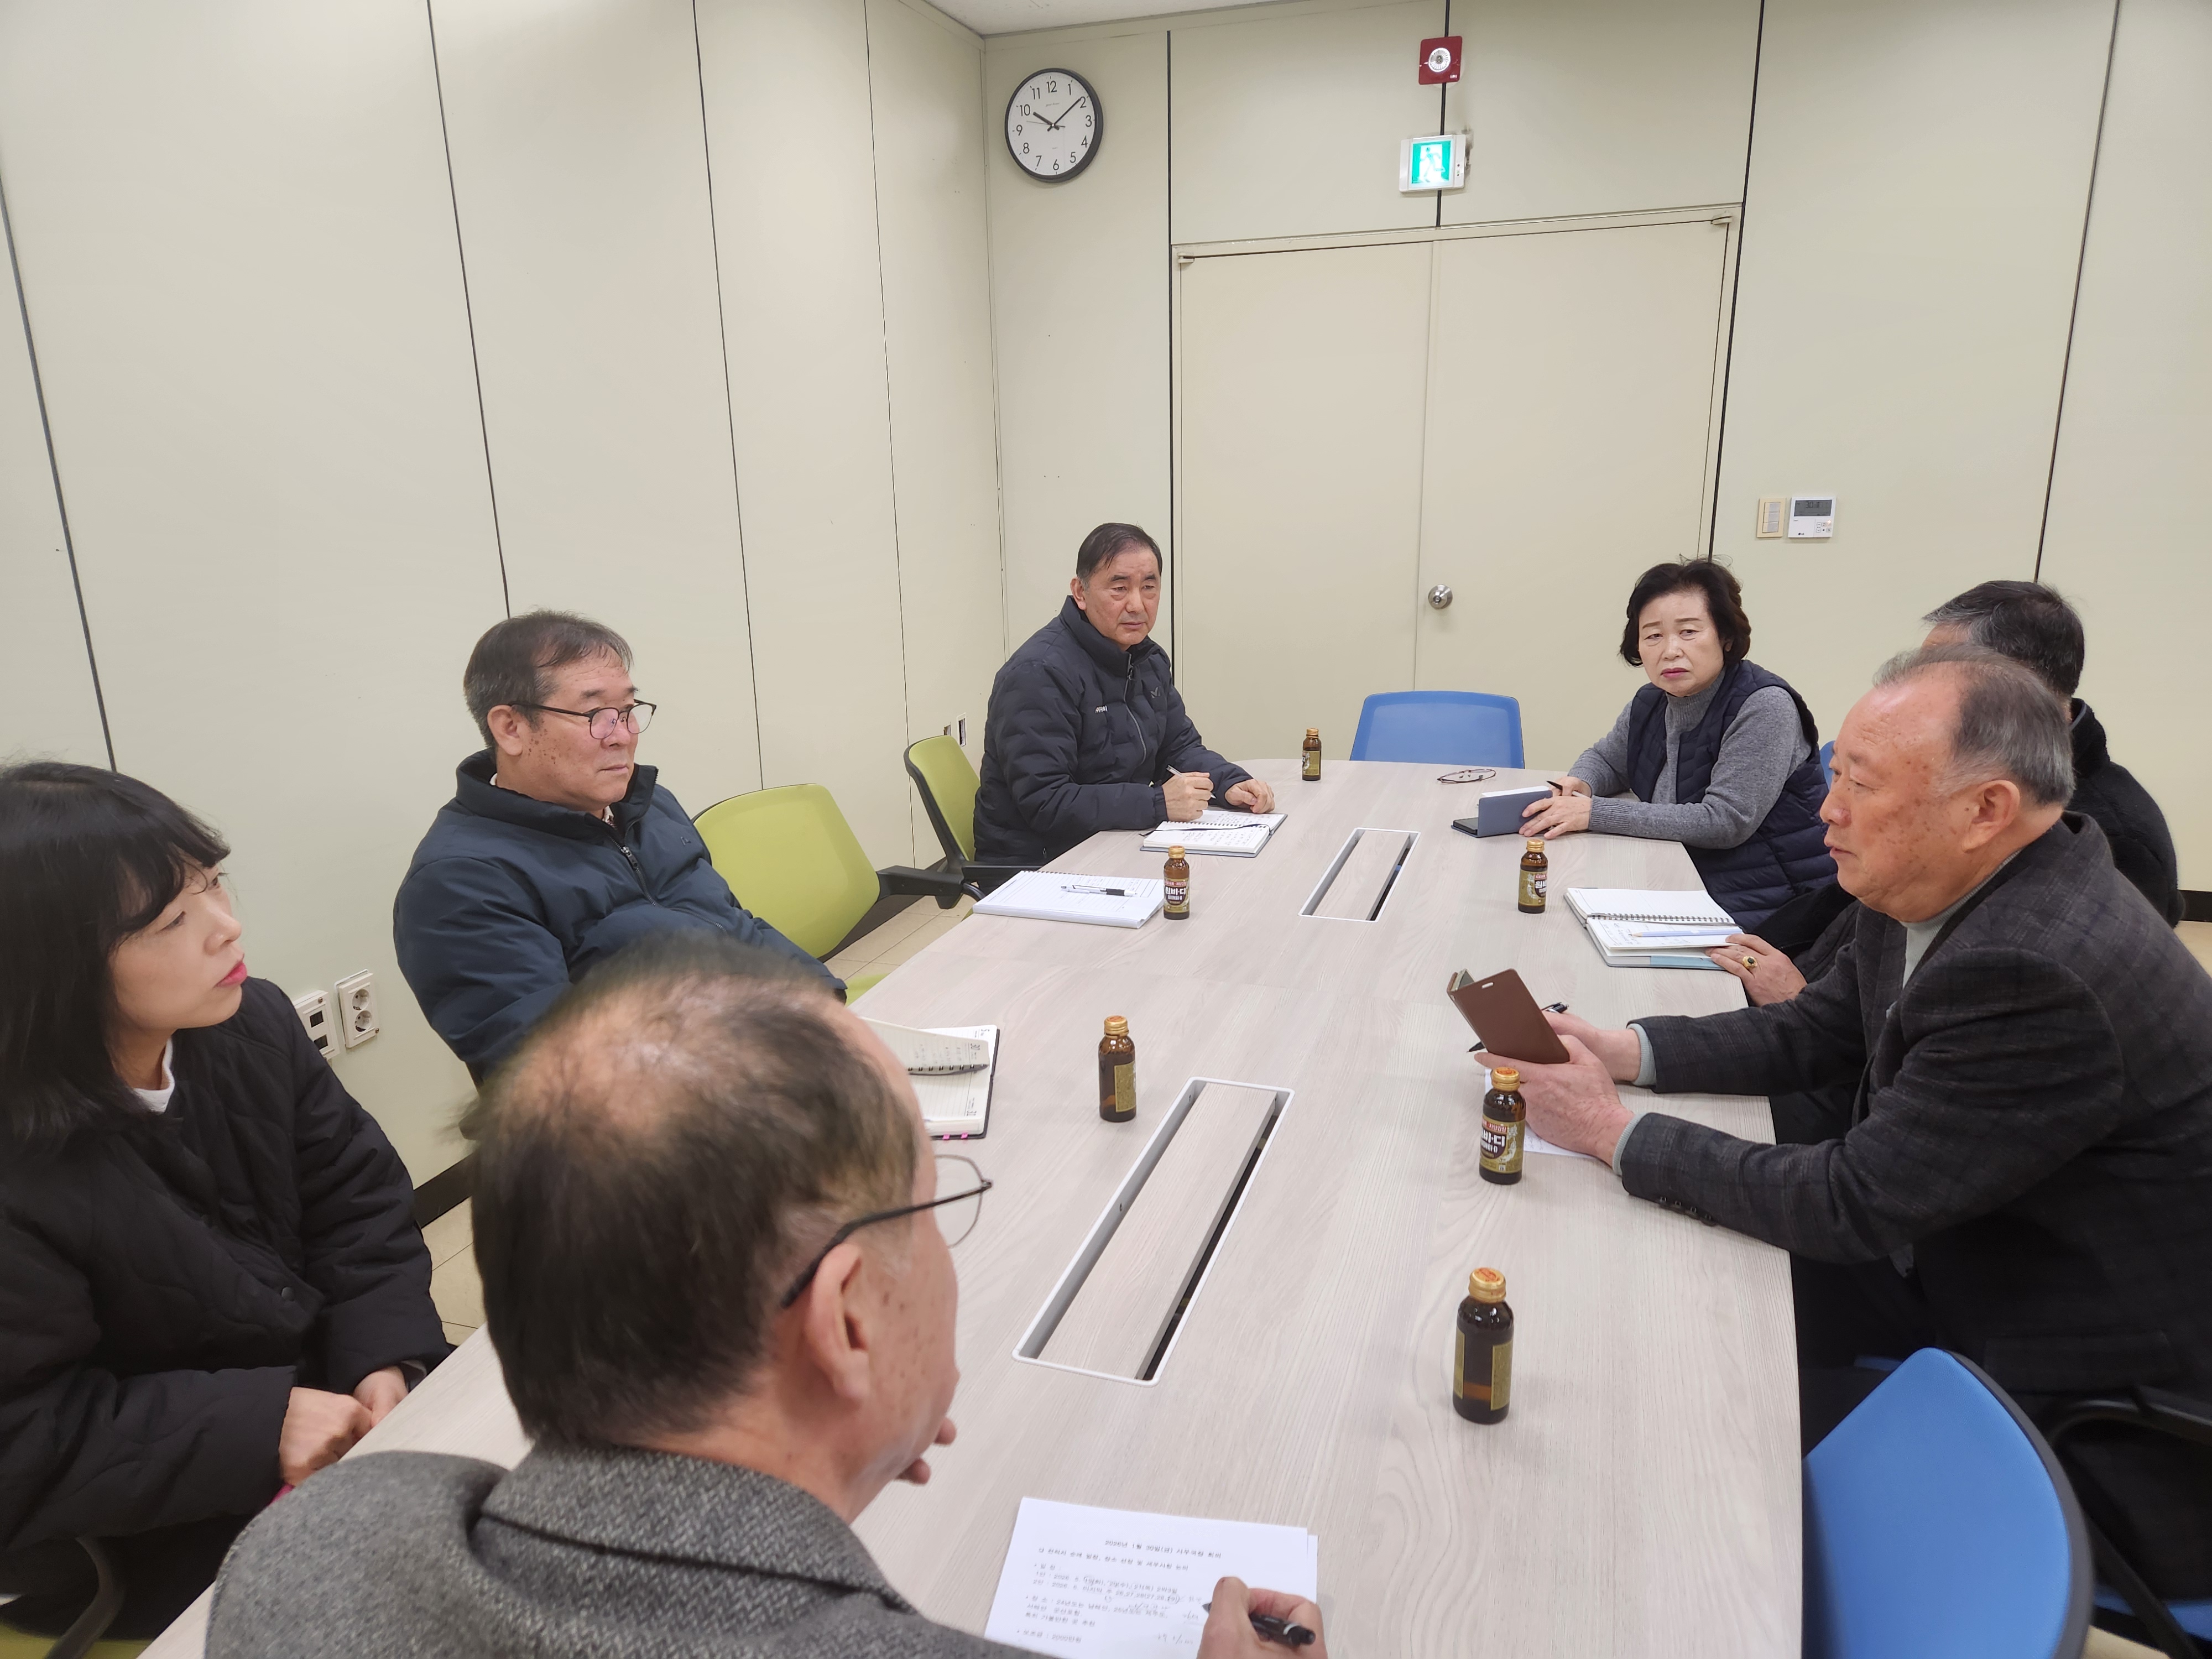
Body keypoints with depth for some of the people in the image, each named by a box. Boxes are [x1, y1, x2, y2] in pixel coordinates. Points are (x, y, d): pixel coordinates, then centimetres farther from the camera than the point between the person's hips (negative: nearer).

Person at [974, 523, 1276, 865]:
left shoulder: (1149, 660, 11)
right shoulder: (1040, 673, -19)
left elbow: (1180, 746, 18)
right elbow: (1044, 804, -24)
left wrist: (1230, 783, -3)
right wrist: (1158, 803, -25)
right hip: (1037, 864, -8)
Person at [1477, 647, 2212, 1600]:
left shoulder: (2043, 976, -33)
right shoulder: (1935, 887, -5)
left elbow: (1851, 1204, -27)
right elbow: (1813, 1033, 7)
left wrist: (1616, 1134, -19)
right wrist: (1621, 1051, -6)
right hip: (1959, 1264, 8)